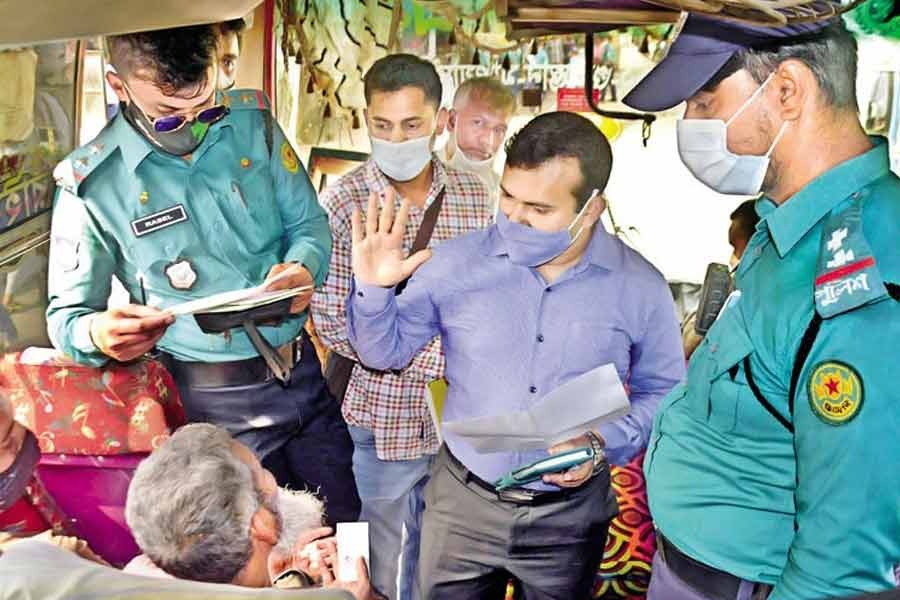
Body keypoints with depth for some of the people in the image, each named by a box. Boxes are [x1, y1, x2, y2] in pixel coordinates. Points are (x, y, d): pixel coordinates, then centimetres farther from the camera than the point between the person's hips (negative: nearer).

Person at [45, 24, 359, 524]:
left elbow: (309, 222, 6)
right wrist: (98, 332, -27)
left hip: (302, 371, 3)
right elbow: (67, 314, -3)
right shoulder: (91, 184, -9)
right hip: (216, 403, -3)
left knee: (349, 524, 14)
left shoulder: (252, 122, -2)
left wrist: (304, 268, -17)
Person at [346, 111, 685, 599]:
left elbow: (661, 392, 2)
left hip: (570, 516, 0)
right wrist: (373, 290, -19)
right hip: (462, 503, 0)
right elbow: (386, 351, 0)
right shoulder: (457, 262, -10)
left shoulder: (639, 287, -10)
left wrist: (601, 444, -15)